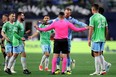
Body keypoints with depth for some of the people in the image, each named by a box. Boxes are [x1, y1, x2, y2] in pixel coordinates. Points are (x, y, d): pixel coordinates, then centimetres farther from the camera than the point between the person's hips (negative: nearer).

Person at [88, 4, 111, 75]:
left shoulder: (93, 17, -9)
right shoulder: (103, 17, 10)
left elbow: (91, 29, -13)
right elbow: (106, 29, 13)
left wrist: (89, 39, -9)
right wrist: (105, 37, 22)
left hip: (96, 39, -6)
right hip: (102, 39, 6)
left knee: (96, 54, -2)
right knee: (100, 54, 16)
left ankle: (97, 71, -1)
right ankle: (103, 69, 10)